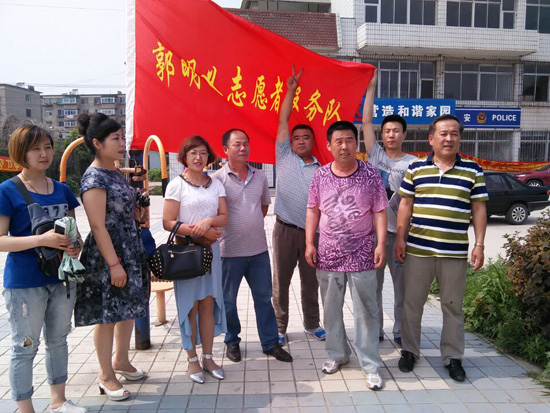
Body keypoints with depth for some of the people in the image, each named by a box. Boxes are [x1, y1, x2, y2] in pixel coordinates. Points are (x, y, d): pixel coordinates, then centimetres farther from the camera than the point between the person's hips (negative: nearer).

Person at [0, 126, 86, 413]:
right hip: (24, 284, -5)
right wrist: (41, 239, -26)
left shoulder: (62, 190, 7)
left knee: (58, 340, 17)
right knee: (25, 348, 5)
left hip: (62, 279, 6)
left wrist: (76, 246, -8)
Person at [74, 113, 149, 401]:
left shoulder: (116, 173, 11)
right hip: (108, 256, -9)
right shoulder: (94, 178, -16)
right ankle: (105, 375, 20)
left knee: (129, 309, 16)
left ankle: (121, 360, 35)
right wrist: (114, 264, -21)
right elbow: (98, 226, -20)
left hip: (131, 251, 9)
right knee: (108, 316, 3)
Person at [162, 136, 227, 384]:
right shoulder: (176, 185, -4)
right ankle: (192, 360, 17)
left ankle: (208, 358, 20)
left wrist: (209, 221, -18)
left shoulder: (215, 184, 9)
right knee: (190, 306, 3)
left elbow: (224, 217, 4)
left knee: (208, 304, 8)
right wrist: (200, 231, -16)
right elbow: (168, 223, -10)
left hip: (210, 249, 4)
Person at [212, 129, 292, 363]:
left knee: (264, 297, 12)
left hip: (259, 249, 4)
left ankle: (270, 343, 25)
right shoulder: (217, 179, -9)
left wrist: (252, 225, 10)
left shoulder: (260, 177, 7)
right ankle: (232, 342, 30)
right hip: (230, 251, -4)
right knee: (228, 300, 10)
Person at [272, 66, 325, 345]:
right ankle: (279, 328, 20)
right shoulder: (284, 157, 5)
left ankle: (312, 324, 31)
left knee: (311, 283, 14)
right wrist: (291, 90, 2)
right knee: (280, 282, 6)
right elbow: (283, 120, 2)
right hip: (286, 229, -2)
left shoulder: (321, 171, 9)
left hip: (312, 232, 2)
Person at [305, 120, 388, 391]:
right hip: (328, 255, 2)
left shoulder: (371, 175, -3)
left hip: (362, 256, -2)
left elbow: (379, 211, 0)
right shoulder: (321, 175, 2)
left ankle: (370, 365, 15)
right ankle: (337, 354, 33)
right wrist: (309, 243, 2)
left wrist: (381, 243, -9)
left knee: (366, 311, 3)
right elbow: (313, 210, 8)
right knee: (331, 308, 14)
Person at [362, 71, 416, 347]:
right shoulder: (375, 154, 5)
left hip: (399, 231, -1)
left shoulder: (413, 163, 0)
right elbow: (366, 121, 1)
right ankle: (375, 330, 25)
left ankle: (400, 331, 23)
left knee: (402, 285, 8)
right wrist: (371, 88, 1)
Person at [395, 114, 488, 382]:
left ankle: (453, 357, 26)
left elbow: (478, 209, 4)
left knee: (453, 306, 11)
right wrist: (400, 239, 0)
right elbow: (405, 204, 5)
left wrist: (479, 245, -1)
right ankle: (410, 350, 28)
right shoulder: (416, 168, 4)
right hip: (417, 250, 1)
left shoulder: (472, 170, 3)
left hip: (455, 252, 0)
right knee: (412, 304, 11)